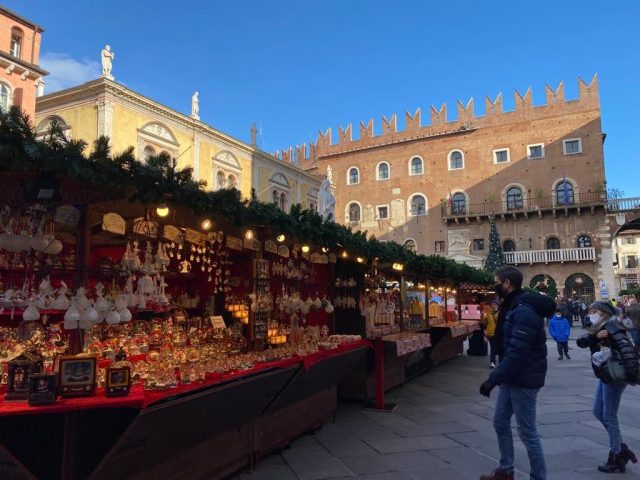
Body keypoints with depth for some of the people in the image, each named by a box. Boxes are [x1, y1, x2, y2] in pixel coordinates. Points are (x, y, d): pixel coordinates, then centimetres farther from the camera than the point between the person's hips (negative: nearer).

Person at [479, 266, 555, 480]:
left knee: (527, 431, 2)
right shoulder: (513, 307, 10)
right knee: (500, 422, 17)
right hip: (511, 377, 10)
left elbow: (517, 353, -29)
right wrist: (498, 376, 18)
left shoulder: (524, 311, -23)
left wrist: (493, 378, -26)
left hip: (524, 380, -10)